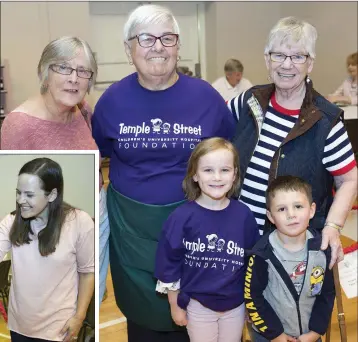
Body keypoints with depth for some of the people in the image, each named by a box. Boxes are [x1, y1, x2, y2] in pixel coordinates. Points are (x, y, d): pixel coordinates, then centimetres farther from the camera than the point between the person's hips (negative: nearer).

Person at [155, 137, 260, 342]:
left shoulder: (244, 215, -11)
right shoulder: (182, 217, -18)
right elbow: (169, 264, -7)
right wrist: (175, 306, 0)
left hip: (236, 304, 2)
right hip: (198, 305, -2)